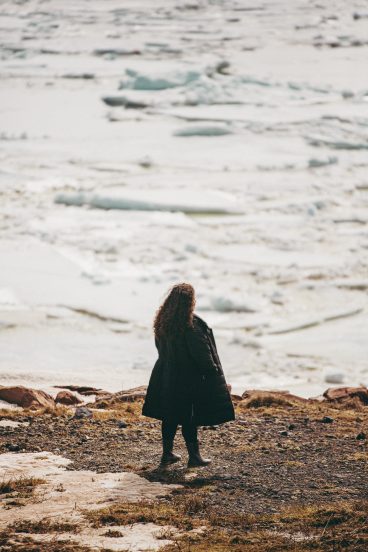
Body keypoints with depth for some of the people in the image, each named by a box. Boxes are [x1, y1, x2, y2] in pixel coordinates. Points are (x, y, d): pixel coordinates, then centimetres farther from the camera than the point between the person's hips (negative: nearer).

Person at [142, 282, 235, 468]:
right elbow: (201, 353, -17)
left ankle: (167, 453, 21)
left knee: (169, 416, 15)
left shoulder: (162, 323, 1)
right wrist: (213, 372, -5)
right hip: (188, 378, -6)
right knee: (188, 418, 2)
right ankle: (194, 456, 10)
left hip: (166, 376, 6)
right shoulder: (191, 325, -21)